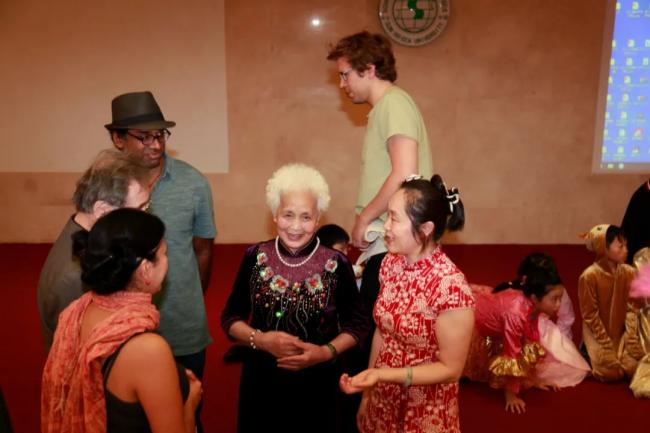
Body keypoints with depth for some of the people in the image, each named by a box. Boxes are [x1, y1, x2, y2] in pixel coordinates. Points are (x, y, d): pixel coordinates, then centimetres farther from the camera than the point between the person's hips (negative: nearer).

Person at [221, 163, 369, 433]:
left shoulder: (336, 264, -10)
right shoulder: (255, 258, -6)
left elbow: (357, 325, -2)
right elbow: (230, 317, 1)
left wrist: (326, 352, -17)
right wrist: (259, 339, -16)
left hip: (317, 381, -1)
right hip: (261, 379, 1)